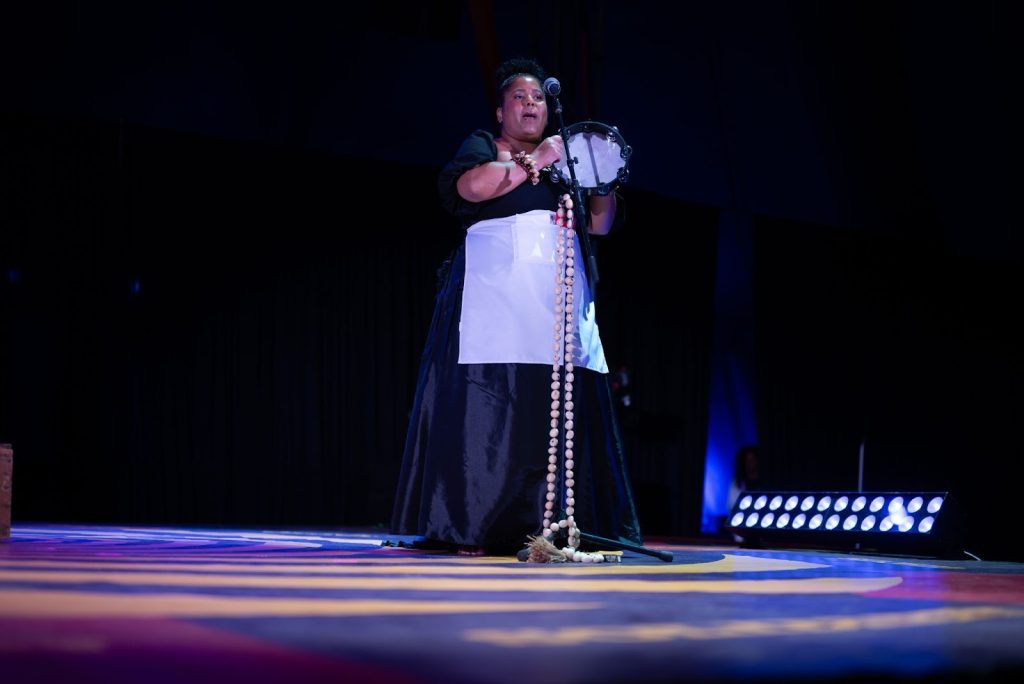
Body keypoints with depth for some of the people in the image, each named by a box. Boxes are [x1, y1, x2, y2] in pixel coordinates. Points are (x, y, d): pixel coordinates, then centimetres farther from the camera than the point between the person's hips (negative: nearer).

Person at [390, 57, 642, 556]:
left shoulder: (563, 161, 25)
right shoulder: (481, 147, 13)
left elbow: (600, 224, 20)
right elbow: (474, 185, -11)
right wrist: (534, 161, -4)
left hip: (557, 302, 5)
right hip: (494, 294, -4)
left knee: (560, 412, -5)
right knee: (485, 404, -12)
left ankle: (551, 526, -3)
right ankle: (472, 527, -11)